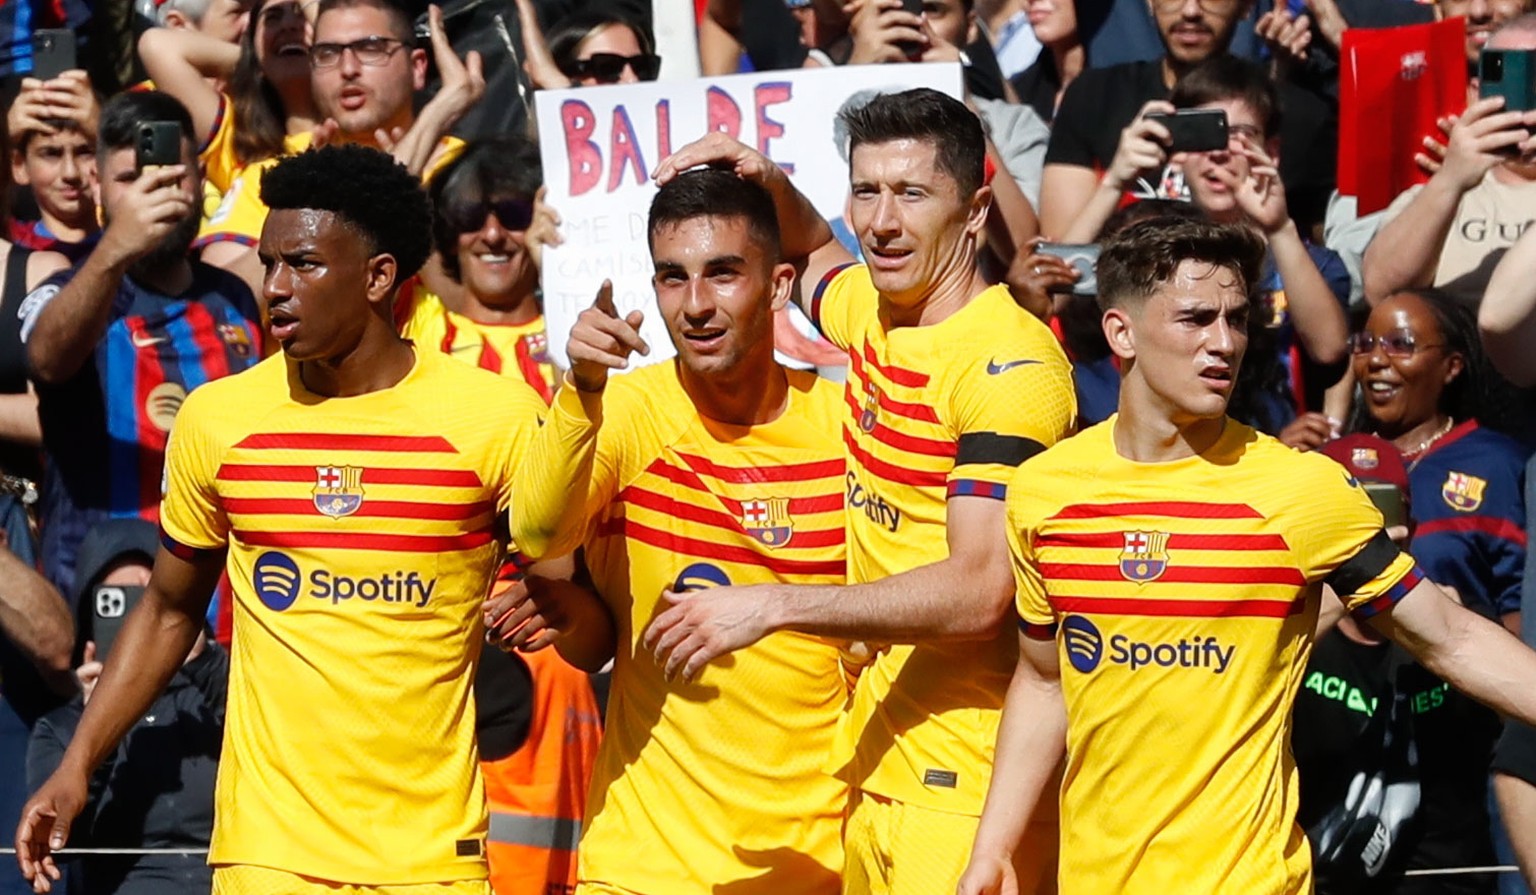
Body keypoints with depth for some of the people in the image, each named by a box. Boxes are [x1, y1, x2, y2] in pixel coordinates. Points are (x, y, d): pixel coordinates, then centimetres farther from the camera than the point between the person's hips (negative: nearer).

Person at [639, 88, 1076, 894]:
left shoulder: (1010, 363, -15)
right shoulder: (869, 310, 10)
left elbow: (980, 591, -22)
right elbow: (812, 251, 36)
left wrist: (772, 607, -22)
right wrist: (769, 186, 14)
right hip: (870, 759, 8)